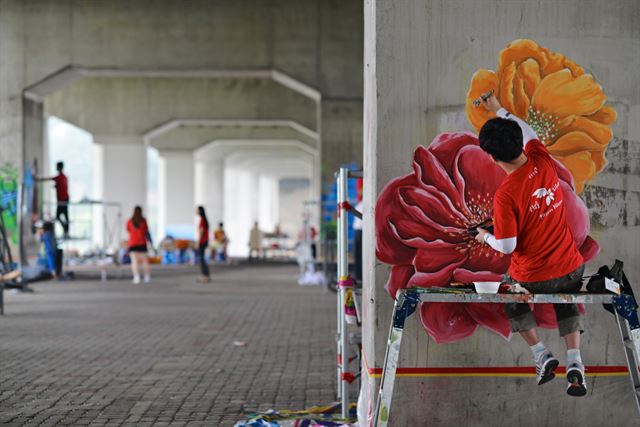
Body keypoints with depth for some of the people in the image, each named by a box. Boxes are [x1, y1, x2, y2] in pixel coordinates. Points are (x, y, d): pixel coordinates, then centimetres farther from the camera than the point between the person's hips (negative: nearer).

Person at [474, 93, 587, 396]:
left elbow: (507, 246, -18)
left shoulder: (505, 195, -25)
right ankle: (575, 364, 15)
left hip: (532, 278, -4)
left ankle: (542, 356, 17)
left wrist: (485, 237, 3)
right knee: (567, 304, 35)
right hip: (571, 268, 5)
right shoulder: (543, 161, -9)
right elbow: (529, 133, 15)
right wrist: (499, 111, 26)